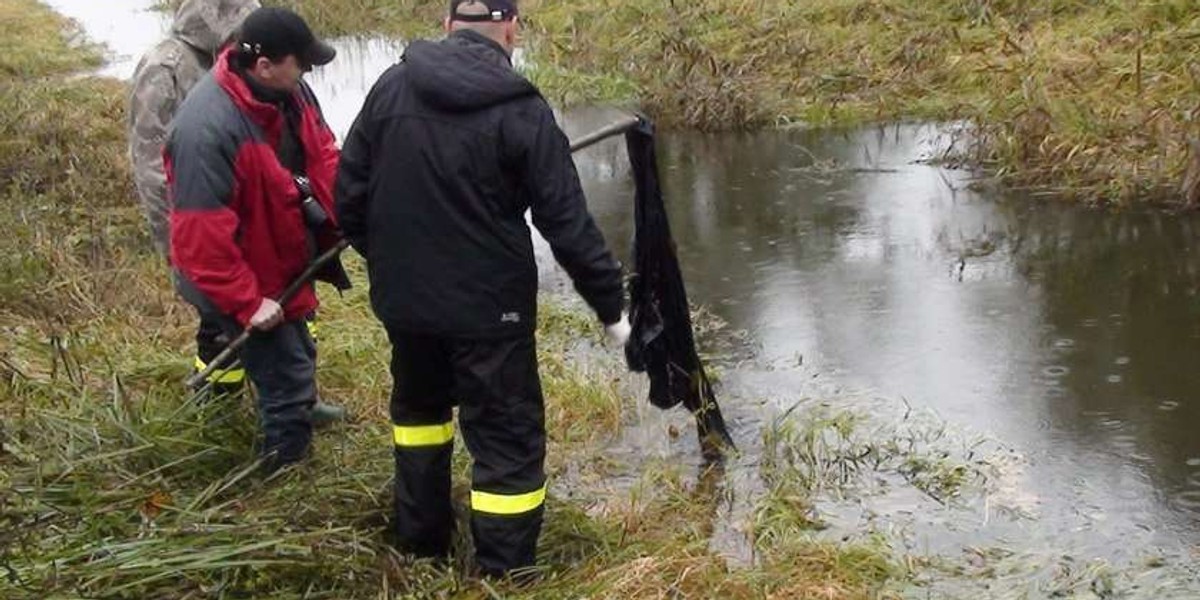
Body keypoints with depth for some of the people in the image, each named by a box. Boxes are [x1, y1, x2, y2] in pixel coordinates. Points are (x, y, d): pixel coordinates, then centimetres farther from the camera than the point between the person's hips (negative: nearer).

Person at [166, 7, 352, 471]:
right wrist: (247, 302, -27)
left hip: (283, 262, 9)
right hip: (247, 281, -9)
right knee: (286, 378, 1)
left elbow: (322, 158, 5)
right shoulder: (208, 129, -35)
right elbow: (201, 234, -33)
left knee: (297, 359, 28)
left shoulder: (288, 92, -8)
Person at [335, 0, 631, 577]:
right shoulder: (521, 111, -15)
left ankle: (420, 545, 40)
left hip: (403, 299, 6)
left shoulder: (390, 87, -2)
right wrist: (612, 305, -4)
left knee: (418, 409, 27)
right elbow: (568, 225, -14)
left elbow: (348, 195, 4)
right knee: (509, 441, 6)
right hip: (488, 307, -5)